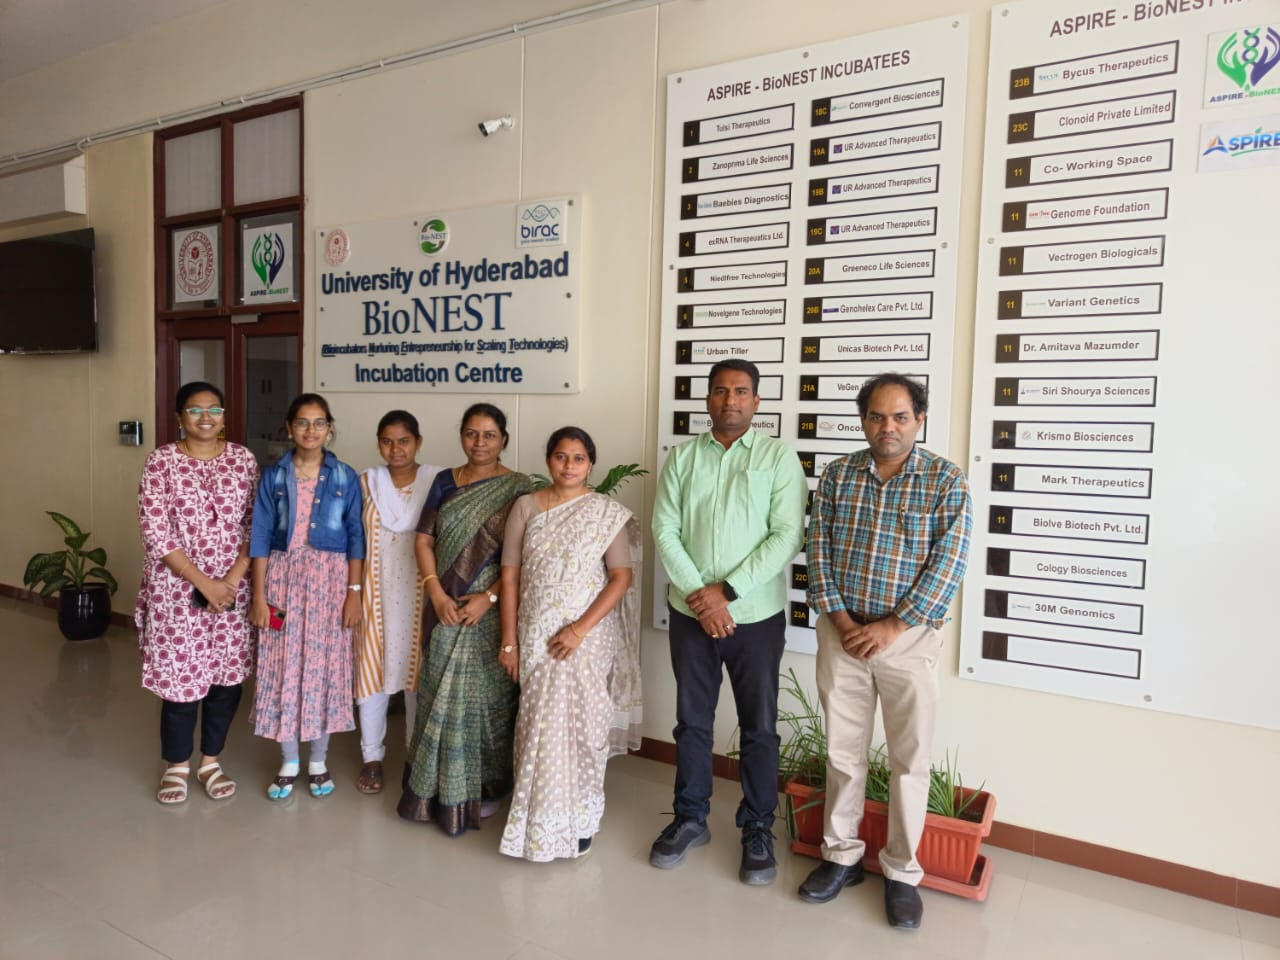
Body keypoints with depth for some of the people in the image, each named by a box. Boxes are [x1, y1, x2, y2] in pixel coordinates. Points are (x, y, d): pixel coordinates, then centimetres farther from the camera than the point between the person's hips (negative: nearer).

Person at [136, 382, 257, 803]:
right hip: (177, 590, -2)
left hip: (234, 589, 3)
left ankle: (211, 761, 28)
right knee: (181, 677, 5)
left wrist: (232, 579, -11)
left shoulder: (243, 459, 2)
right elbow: (155, 533, -11)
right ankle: (176, 765, 27)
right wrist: (204, 583, -15)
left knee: (228, 676, 9)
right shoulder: (161, 461, -6)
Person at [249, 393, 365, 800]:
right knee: (283, 667, 4)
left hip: (329, 579, 0)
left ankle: (318, 761, 21)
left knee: (324, 665, 5)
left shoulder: (345, 477, 0)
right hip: (284, 577, 1)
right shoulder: (273, 476, 1)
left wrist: (354, 592, -5)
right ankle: (289, 763, 20)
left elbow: (355, 537, 0)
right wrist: (259, 594, -5)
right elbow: (260, 536, 0)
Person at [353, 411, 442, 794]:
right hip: (376, 590, 1)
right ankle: (372, 757, 21)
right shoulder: (367, 482, 2)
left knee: (419, 670, 9)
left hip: (419, 592, -1)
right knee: (371, 668, 5)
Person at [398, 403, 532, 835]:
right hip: (446, 607, 4)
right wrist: (436, 593, -8)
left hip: (492, 609, -4)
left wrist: (488, 598, -18)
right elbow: (423, 540, 5)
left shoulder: (518, 488, -5)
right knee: (440, 693, 10)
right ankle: (439, 786, 26)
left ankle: (483, 788, 21)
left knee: (485, 694, 4)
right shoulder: (445, 481, 7)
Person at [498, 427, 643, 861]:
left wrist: (580, 629, -16)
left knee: (578, 724, 3)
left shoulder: (608, 512, -4)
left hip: (588, 636, -2)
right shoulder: (526, 507, 2)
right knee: (539, 725, 9)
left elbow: (622, 577, -8)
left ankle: (577, 821, 23)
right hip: (535, 635, 2)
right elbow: (510, 575, 3)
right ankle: (539, 818, 27)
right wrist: (509, 640, 1)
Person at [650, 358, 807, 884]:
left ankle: (757, 830, 25)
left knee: (759, 726, 8)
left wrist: (727, 590, -15)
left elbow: (787, 536, -11)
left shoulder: (779, 457, -3)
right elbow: (664, 531, -2)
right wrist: (698, 595, -13)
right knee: (691, 721, 14)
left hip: (756, 614, -2)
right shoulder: (681, 457, 4)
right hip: (690, 613, 2)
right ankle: (690, 818, 31)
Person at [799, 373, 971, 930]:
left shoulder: (946, 480, -5)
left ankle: (902, 872, 24)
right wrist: (838, 617, -10)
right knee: (842, 751, 12)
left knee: (909, 759, 7)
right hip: (841, 632, 2)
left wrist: (892, 627, -15)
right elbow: (819, 550, 2)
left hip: (907, 637, -2)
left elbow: (949, 563, -11)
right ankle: (842, 856, 29)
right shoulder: (837, 474, 3)